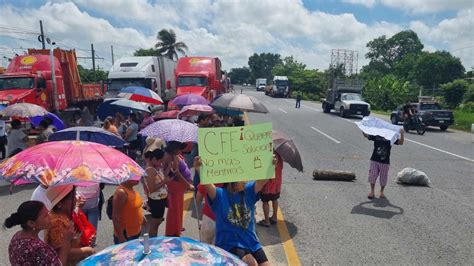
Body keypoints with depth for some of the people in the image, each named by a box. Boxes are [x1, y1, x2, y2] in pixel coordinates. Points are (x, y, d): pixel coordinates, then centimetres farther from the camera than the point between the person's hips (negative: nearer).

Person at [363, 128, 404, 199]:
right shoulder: (376, 136, 3)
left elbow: (400, 142, -7)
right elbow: (366, 135, 6)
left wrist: (402, 134, -21)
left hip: (385, 162, -1)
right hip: (374, 160, 1)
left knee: (383, 178, 7)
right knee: (372, 176, 3)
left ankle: (382, 192, 27)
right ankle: (372, 191, 18)